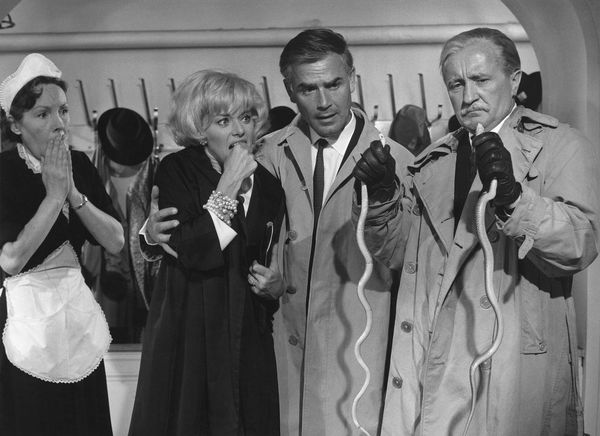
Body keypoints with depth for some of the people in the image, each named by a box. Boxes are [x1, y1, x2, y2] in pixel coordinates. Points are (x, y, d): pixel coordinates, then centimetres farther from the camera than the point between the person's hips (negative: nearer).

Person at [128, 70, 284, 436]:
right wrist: (228, 186, -18)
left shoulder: (269, 187, 8)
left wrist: (276, 285, -3)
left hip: (249, 341, 4)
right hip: (188, 335, -3)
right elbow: (191, 253, -18)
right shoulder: (176, 171, -5)